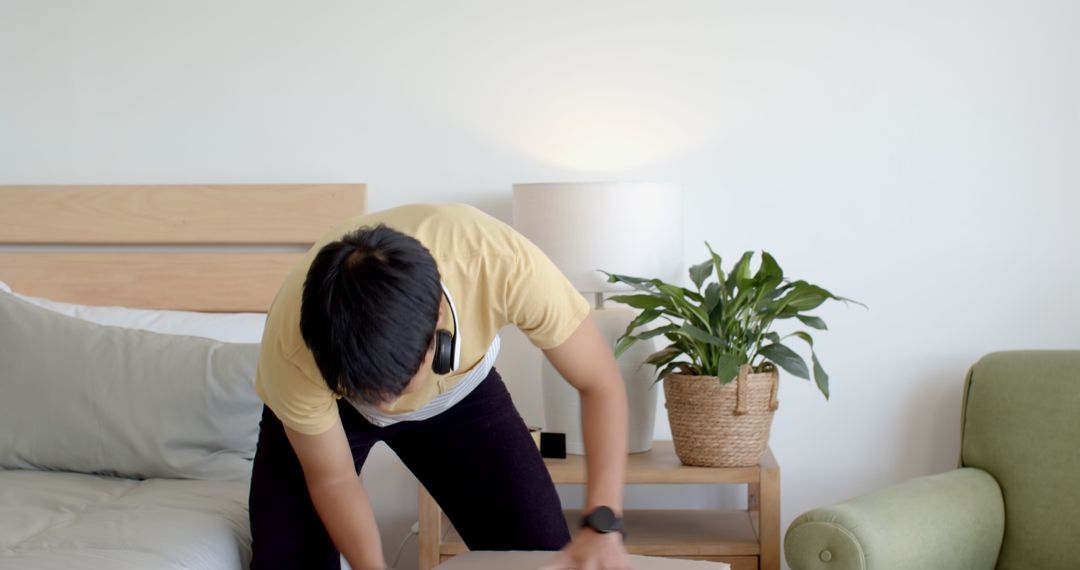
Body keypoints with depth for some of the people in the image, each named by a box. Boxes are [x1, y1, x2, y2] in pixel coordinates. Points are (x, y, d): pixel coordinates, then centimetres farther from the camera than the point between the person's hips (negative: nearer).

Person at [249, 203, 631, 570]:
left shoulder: (503, 265, -40)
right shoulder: (292, 350, -37)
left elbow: (600, 381, -25)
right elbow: (332, 478, -19)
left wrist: (601, 526, -34)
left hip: (459, 387, 1)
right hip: (331, 404, -1)